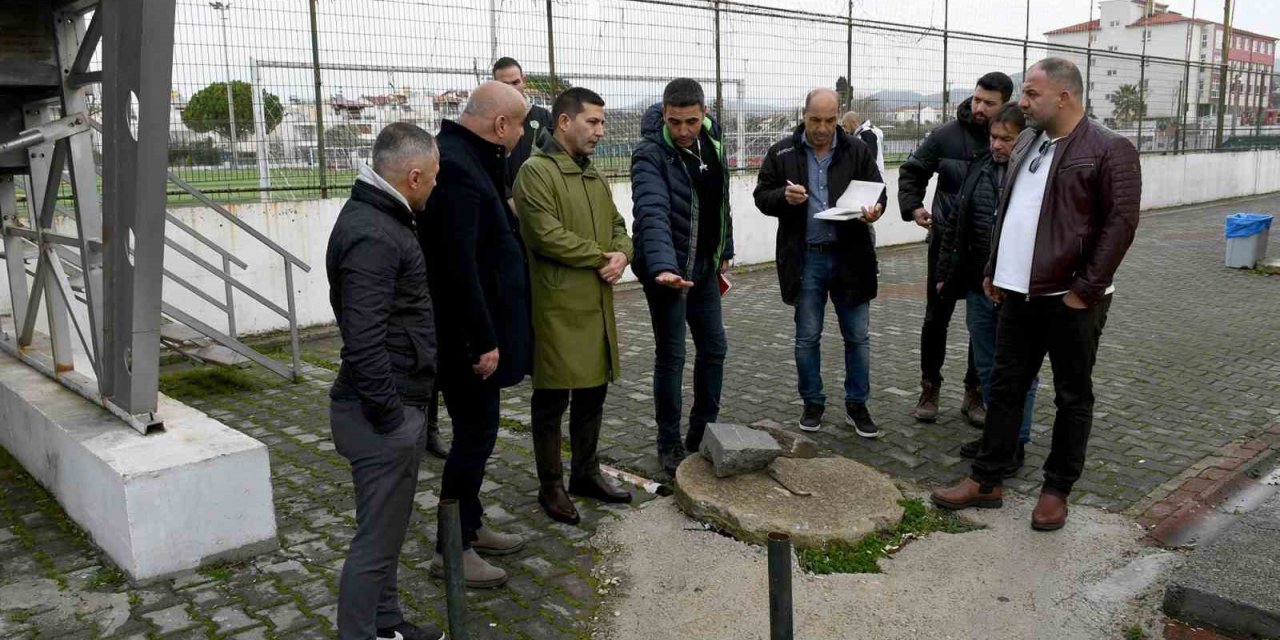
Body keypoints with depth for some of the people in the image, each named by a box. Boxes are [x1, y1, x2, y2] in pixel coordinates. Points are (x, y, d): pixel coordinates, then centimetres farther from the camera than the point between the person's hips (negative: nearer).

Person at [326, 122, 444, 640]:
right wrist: (388, 413, -20)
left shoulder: (377, 217, 11)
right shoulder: (371, 235, -21)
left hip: (399, 405, 11)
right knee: (377, 538, 1)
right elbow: (364, 339, -26)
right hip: (384, 412, -11)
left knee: (387, 527, 22)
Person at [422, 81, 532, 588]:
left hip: (476, 329, 11)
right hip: (465, 335, -11)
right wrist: (484, 340, -23)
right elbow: (459, 266, -26)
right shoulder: (457, 169, -21)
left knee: (476, 430, 19)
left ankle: (470, 525, 33)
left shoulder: (467, 160, 12)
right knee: (476, 433, -1)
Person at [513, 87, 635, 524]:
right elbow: (547, 234, -19)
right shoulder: (536, 171, -9)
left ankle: (586, 473, 31)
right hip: (557, 307, -8)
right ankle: (551, 485, 18)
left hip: (598, 305, 8)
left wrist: (622, 254, -5)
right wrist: (603, 257, -11)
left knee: (592, 393, 16)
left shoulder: (596, 178, 18)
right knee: (552, 401, 4)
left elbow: (617, 227, 18)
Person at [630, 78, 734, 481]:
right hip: (668, 268, -7)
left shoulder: (712, 141, 2)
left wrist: (724, 251, 14)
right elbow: (653, 214, -35)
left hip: (704, 265, 7)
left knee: (714, 349, 12)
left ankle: (702, 436, 28)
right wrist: (662, 266, -49)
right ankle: (669, 447, 17)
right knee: (671, 356, 1)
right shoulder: (650, 154, -19)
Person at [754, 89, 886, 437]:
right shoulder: (782, 152, 1)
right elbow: (762, 196, 4)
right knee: (807, 338, 9)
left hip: (850, 256, 1)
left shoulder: (857, 150, 3)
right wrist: (784, 196, -19)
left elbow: (878, 192, 5)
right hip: (805, 258, 0)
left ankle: (857, 405, 22)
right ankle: (813, 403, 25)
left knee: (858, 336, 7)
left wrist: (874, 209, -18)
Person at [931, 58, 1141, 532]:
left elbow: (1121, 223, -14)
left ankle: (1056, 490, 21)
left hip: (1071, 298, -7)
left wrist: (1086, 288, -16)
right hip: (1019, 293, 7)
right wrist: (994, 272, 14)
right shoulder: (1027, 144, 12)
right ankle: (986, 482, 21)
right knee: (1005, 387, 11)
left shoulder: (1109, 149, -11)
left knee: (1072, 397, 9)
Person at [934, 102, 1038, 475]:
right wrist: (946, 273, 13)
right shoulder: (980, 169, 8)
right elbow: (957, 225, 13)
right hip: (978, 287, 6)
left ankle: (1016, 442, 20)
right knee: (986, 365, 15)